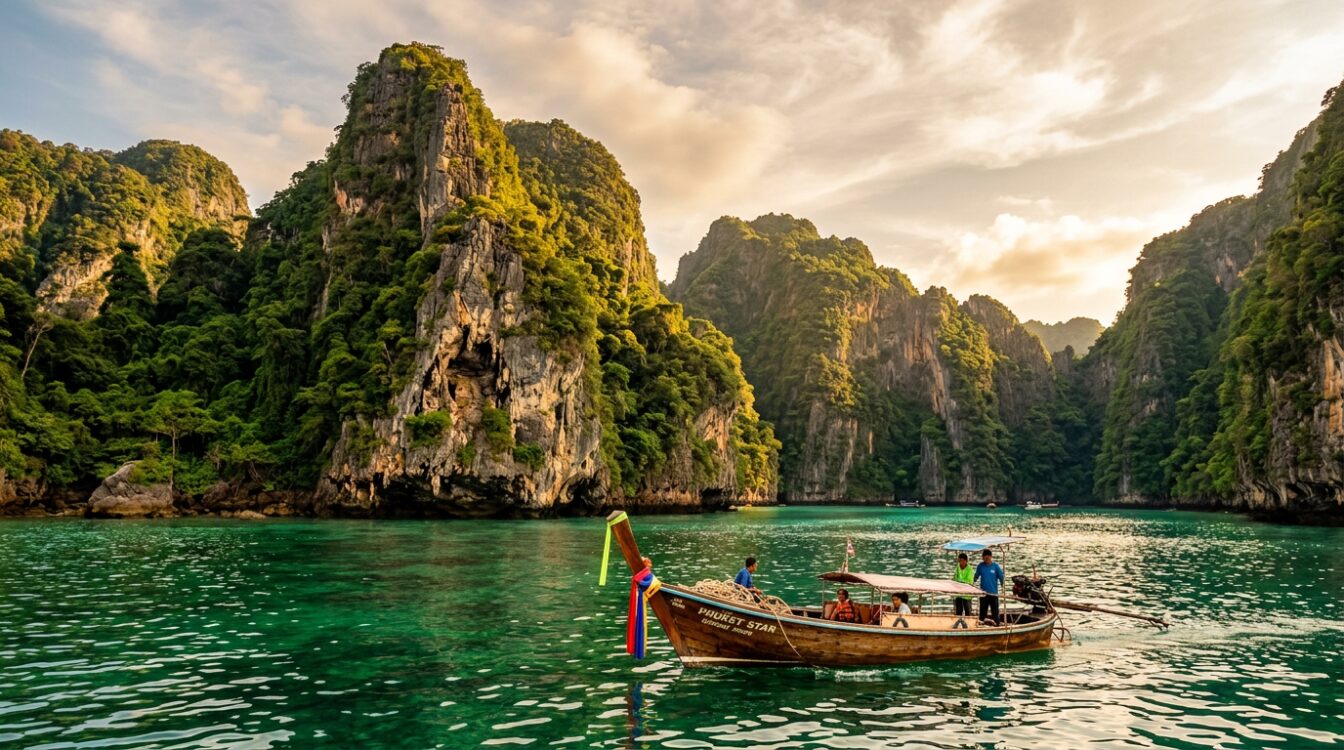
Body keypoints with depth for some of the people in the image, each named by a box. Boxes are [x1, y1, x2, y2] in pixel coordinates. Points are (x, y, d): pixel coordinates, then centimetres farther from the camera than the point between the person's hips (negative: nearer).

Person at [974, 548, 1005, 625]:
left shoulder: (996, 566, -6)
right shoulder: (980, 566, 0)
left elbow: (1001, 578, -2)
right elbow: (976, 577, 9)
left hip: (994, 593, -2)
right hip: (983, 593, 2)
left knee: (995, 610, 3)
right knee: (983, 610, 11)